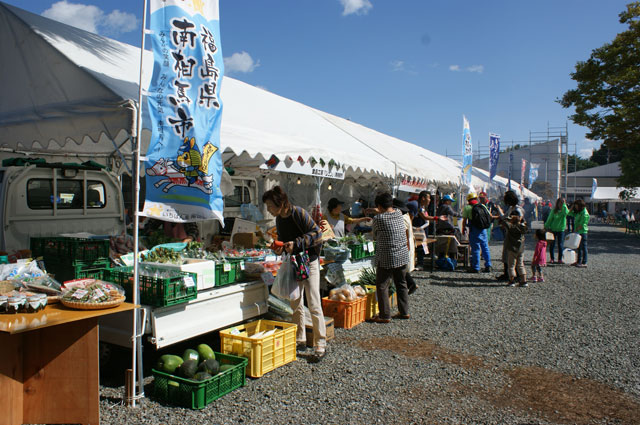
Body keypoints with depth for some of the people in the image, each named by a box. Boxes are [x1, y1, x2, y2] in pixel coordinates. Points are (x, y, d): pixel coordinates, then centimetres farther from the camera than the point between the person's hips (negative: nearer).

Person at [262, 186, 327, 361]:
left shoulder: (299, 213, -16)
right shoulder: (279, 219, 6)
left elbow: (317, 233, -18)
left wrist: (296, 243, -24)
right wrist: (279, 248, -4)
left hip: (309, 262, -7)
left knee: (314, 305, -6)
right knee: (296, 304, 12)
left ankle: (321, 345, 3)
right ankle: (300, 341, 24)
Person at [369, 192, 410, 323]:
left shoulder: (378, 218, -14)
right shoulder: (399, 214, 2)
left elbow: (375, 236, 0)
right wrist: (378, 212, 31)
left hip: (386, 258, -6)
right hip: (403, 256, 7)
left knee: (382, 286, 5)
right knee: (401, 283, 18)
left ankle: (385, 316, 8)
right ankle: (404, 312, 26)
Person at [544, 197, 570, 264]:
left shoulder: (564, 210, 0)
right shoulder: (554, 210, 0)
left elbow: (566, 213, -24)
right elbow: (549, 219, 4)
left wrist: (564, 205, -20)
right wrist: (547, 227, -2)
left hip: (561, 229, 0)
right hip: (553, 229, 0)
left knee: (561, 245, 0)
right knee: (552, 244, 3)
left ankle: (560, 259, 9)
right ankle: (551, 258, 14)